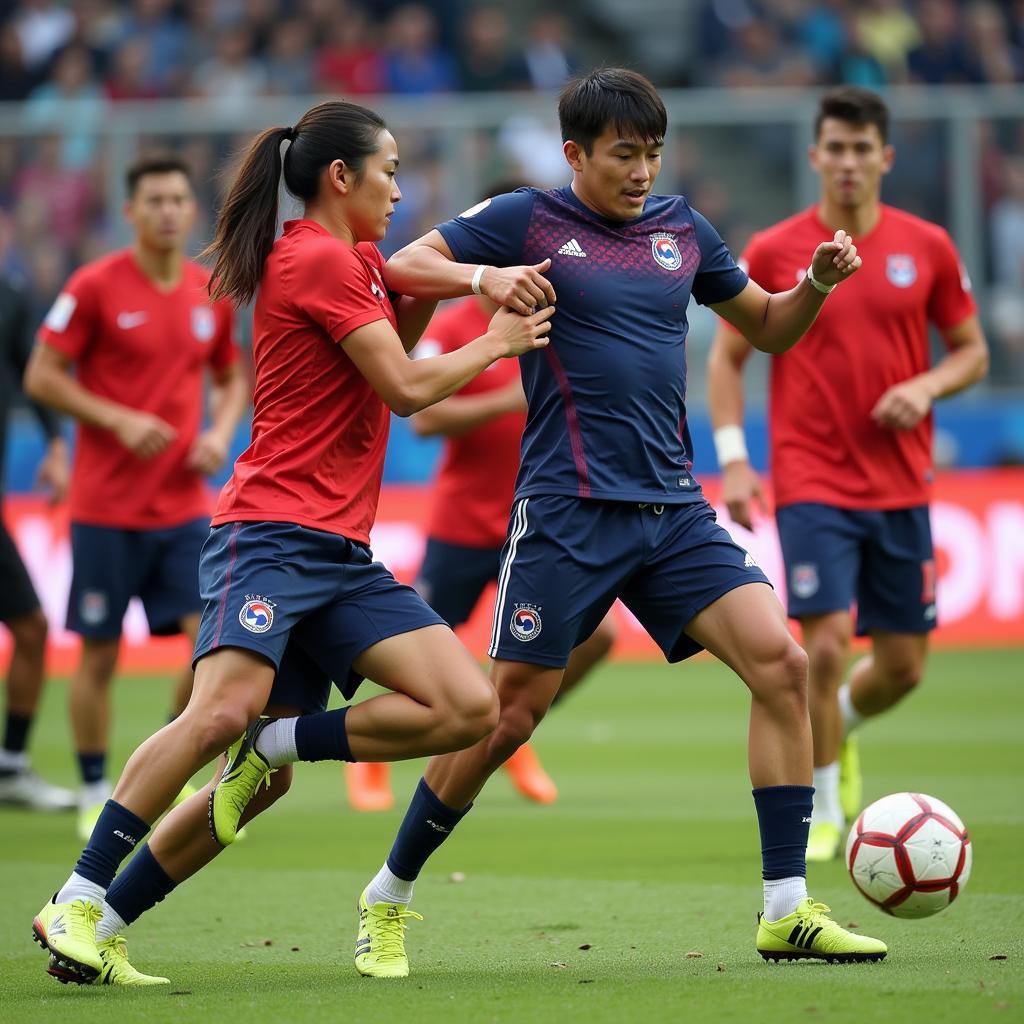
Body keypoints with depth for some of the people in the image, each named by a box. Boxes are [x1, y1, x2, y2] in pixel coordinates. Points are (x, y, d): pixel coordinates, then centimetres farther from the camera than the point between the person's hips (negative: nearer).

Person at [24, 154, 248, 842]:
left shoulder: (213, 294, 6)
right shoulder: (96, 286, -8)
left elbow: (232, 377, 20)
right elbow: (42, 377, -6)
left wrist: (221, 432, 0)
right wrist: (120, 421, -16)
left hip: (185, 505, 4)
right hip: (107, 507, -4)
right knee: (99, 655, 2)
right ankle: (96, 797, 17)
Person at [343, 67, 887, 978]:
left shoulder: (680, 229, 13)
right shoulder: (529, 220, -1)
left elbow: (768, 328, 24)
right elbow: (400, 266, -3)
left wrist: (818, 284, 4)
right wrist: (480, 275, -22)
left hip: (673, 509, 5)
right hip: (568, 510, -5)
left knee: (780, 663, -11)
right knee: (509, 713, -3)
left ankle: (787, 912, -6)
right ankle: (387, 902, 16)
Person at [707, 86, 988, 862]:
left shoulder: (926, 248, 3)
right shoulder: (773, 252, -2)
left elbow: (972, 351, 11)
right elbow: (727, 357, 5)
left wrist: (927, 387, -10)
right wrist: (733, 460, -5)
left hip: (901, 485, 3)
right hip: (812, 484, -3)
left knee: (903, 664, 6)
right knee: (826, 644, -15)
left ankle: (838, 730, 39)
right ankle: (823, 814, 2)